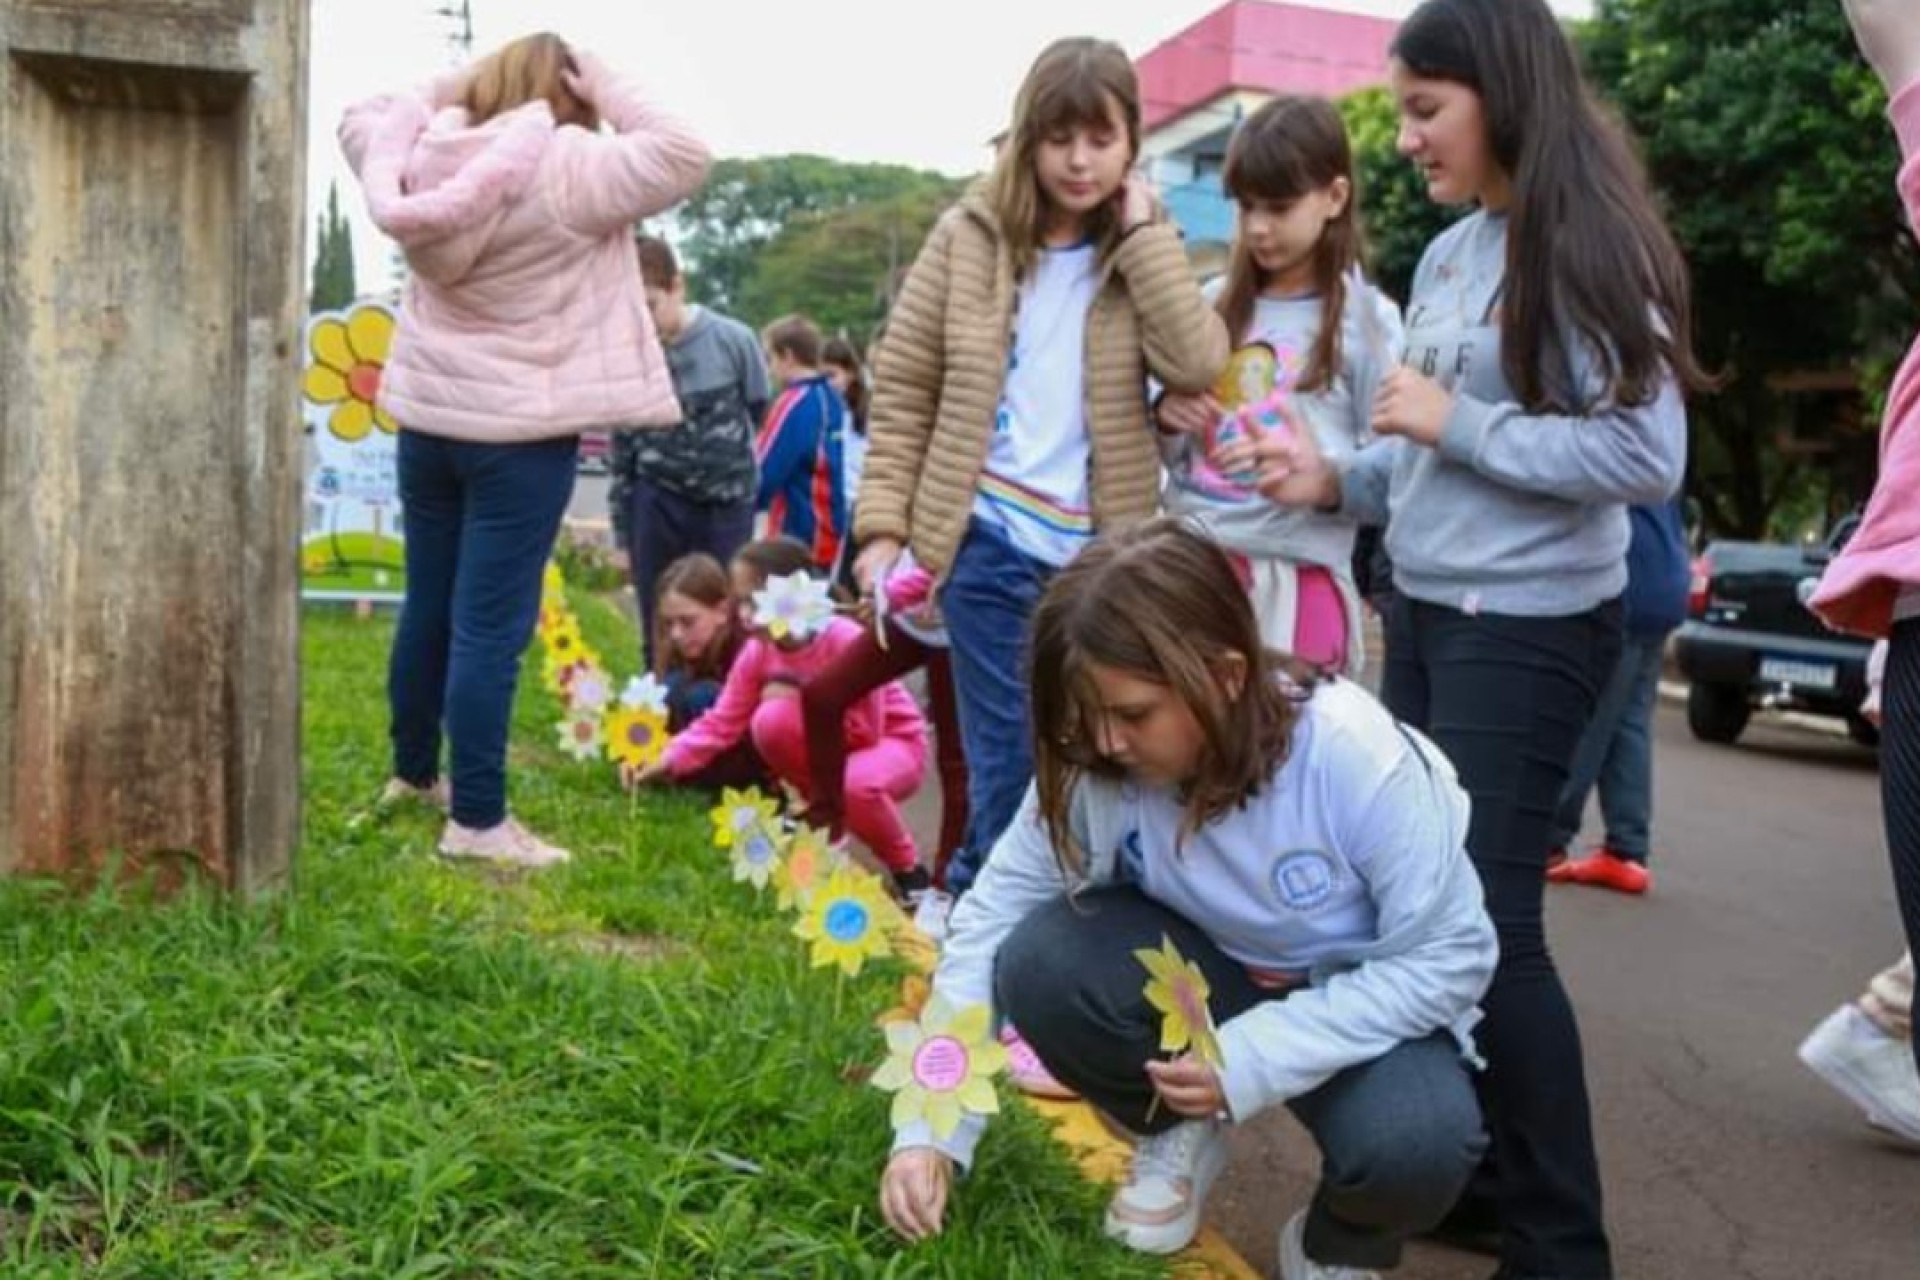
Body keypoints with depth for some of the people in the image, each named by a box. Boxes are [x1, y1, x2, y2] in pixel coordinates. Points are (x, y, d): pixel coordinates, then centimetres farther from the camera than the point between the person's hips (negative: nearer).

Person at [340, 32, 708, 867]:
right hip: (520, 432, -6)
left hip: (428, 415, 7)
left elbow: (361, 121, 22)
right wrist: (603, 89, -5)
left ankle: (412, 772, 37)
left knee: (428, 607, 19)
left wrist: (453, 91, 7)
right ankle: (476, 820, 3)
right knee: (489, 629, -3)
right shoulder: (571, 168, -15)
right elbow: (682, 157, -12)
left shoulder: (427, 154, 3)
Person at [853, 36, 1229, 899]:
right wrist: (882, 522, -4)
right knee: (1012, 758, 3)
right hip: (991, 539, -2)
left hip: (1099, 550, 2)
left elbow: (1198, 367, -14)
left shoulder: (1140, 252, 4)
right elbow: (902, 387, 2)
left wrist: (1143, 231, -11)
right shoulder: (971, 235, 1)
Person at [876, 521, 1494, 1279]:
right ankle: (1176, 1132, 5)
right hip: (1207, 979, 3)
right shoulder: (1096, 769, -22)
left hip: (1367, 1006, -2)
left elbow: (1449, 958, -23)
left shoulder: (1361, 761, -31)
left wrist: (1253, 1057, -32)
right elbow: (992, 919, -18)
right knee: (1039, 963, -26)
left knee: (1412, 1147, -35)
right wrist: (929, 1128, -25)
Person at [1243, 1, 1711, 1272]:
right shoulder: (1447, 255, 10)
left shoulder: (1589, 248, -12)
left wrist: (1456, 422, -18)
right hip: (1425, 612, 8)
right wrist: (1341, 480, 2)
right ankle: (1481, 1178, 28)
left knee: (1487, 921, -6)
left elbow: (1649, 456, -19)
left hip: (1529, 629, -8)